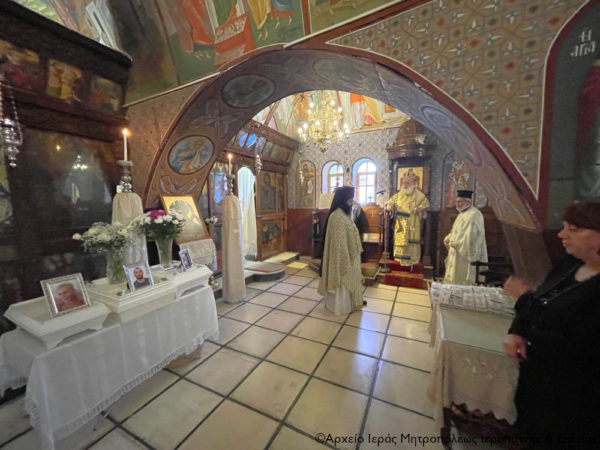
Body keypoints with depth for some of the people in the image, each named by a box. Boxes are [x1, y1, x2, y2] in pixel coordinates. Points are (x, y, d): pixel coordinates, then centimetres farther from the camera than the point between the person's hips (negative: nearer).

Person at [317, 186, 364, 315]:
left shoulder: (343, 214, 9)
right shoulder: (338, 216, -23)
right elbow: (339, 241, -24)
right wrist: (345, 260, -22)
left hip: (348, 255, 10)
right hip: (341, 256, -10)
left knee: (347, 281, 22)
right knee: (342, 282, 6)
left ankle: (346, 302, 38)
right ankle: (340, 306, 24)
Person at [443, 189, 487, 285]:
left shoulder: (473, 215, -17)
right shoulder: (463, 213, 14)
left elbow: (470, 236, -23)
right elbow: (456, 231, 20)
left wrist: (454, 242, -15)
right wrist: (448, 238, 4)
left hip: (465, 255, -10)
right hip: (458, 253, 10)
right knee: (453, 279, 15)